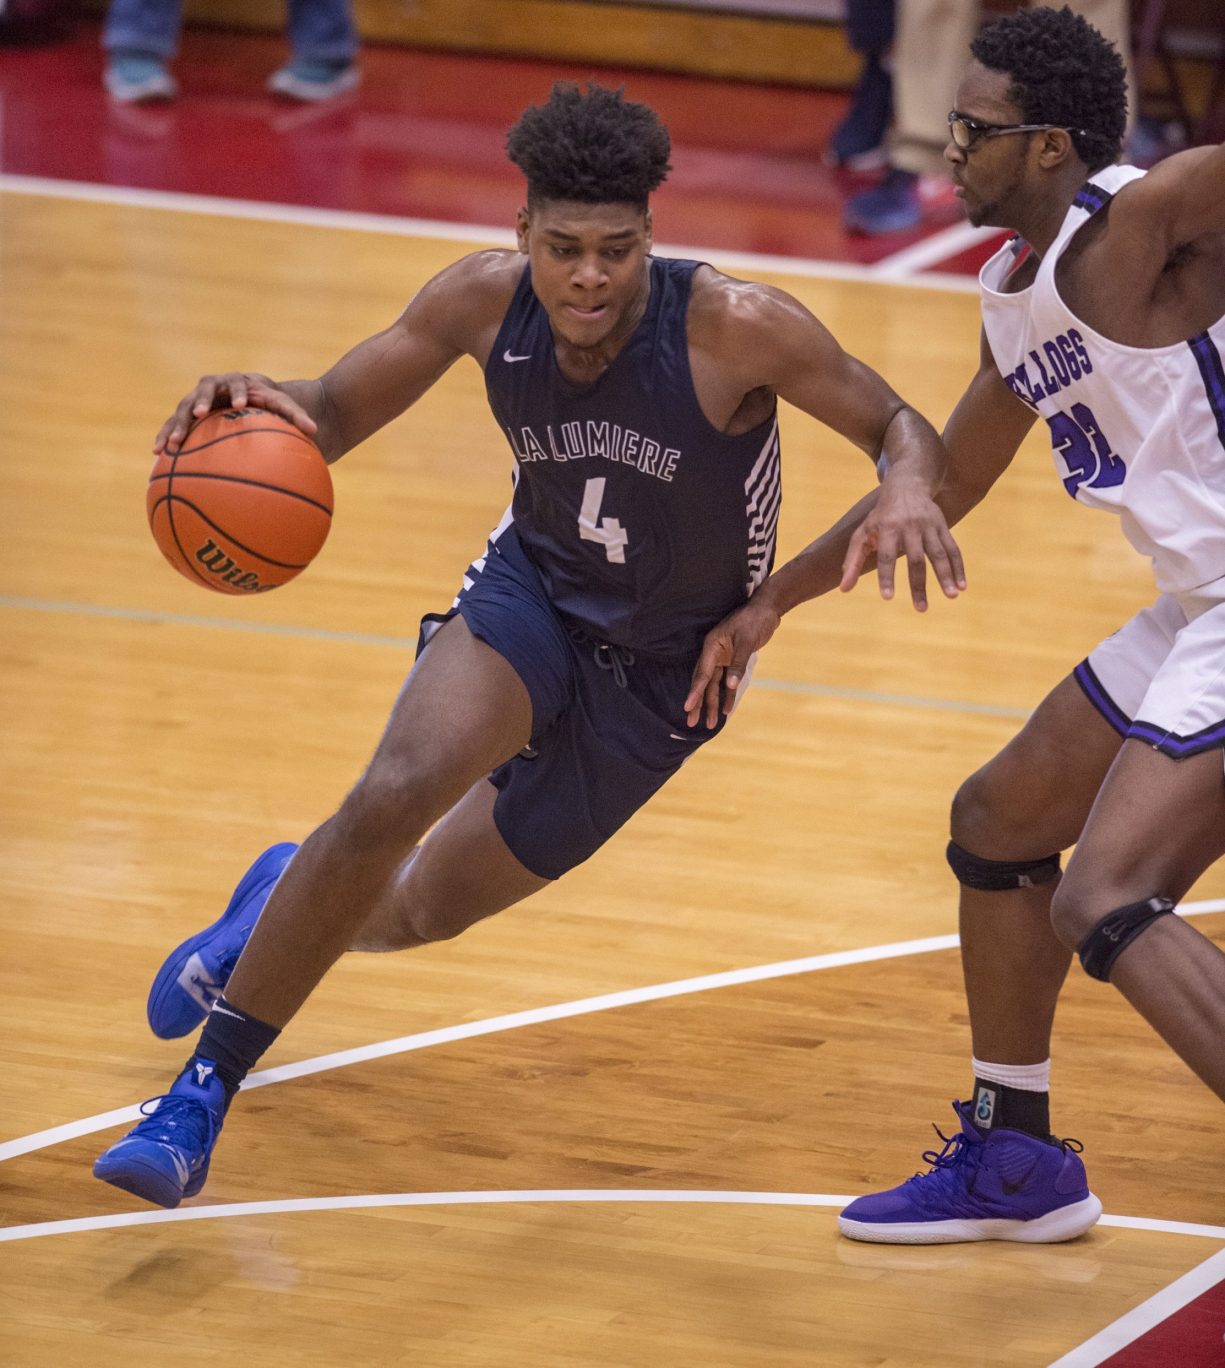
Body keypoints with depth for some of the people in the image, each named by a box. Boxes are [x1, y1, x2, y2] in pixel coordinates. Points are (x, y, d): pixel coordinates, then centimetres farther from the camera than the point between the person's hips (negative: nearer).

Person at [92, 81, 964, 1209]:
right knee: (395, 795, -29)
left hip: (662, 679, -1)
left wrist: (909, 491, -44)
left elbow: (899, 426, -19)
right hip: (532, 595, 1)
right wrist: (258, 403, -31)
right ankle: (201, 1097, -15)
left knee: (426, 910, 8)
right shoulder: (485, 302, -18)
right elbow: (333, 415, -7)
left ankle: (289, 900, 46)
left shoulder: (737, 330, -29)